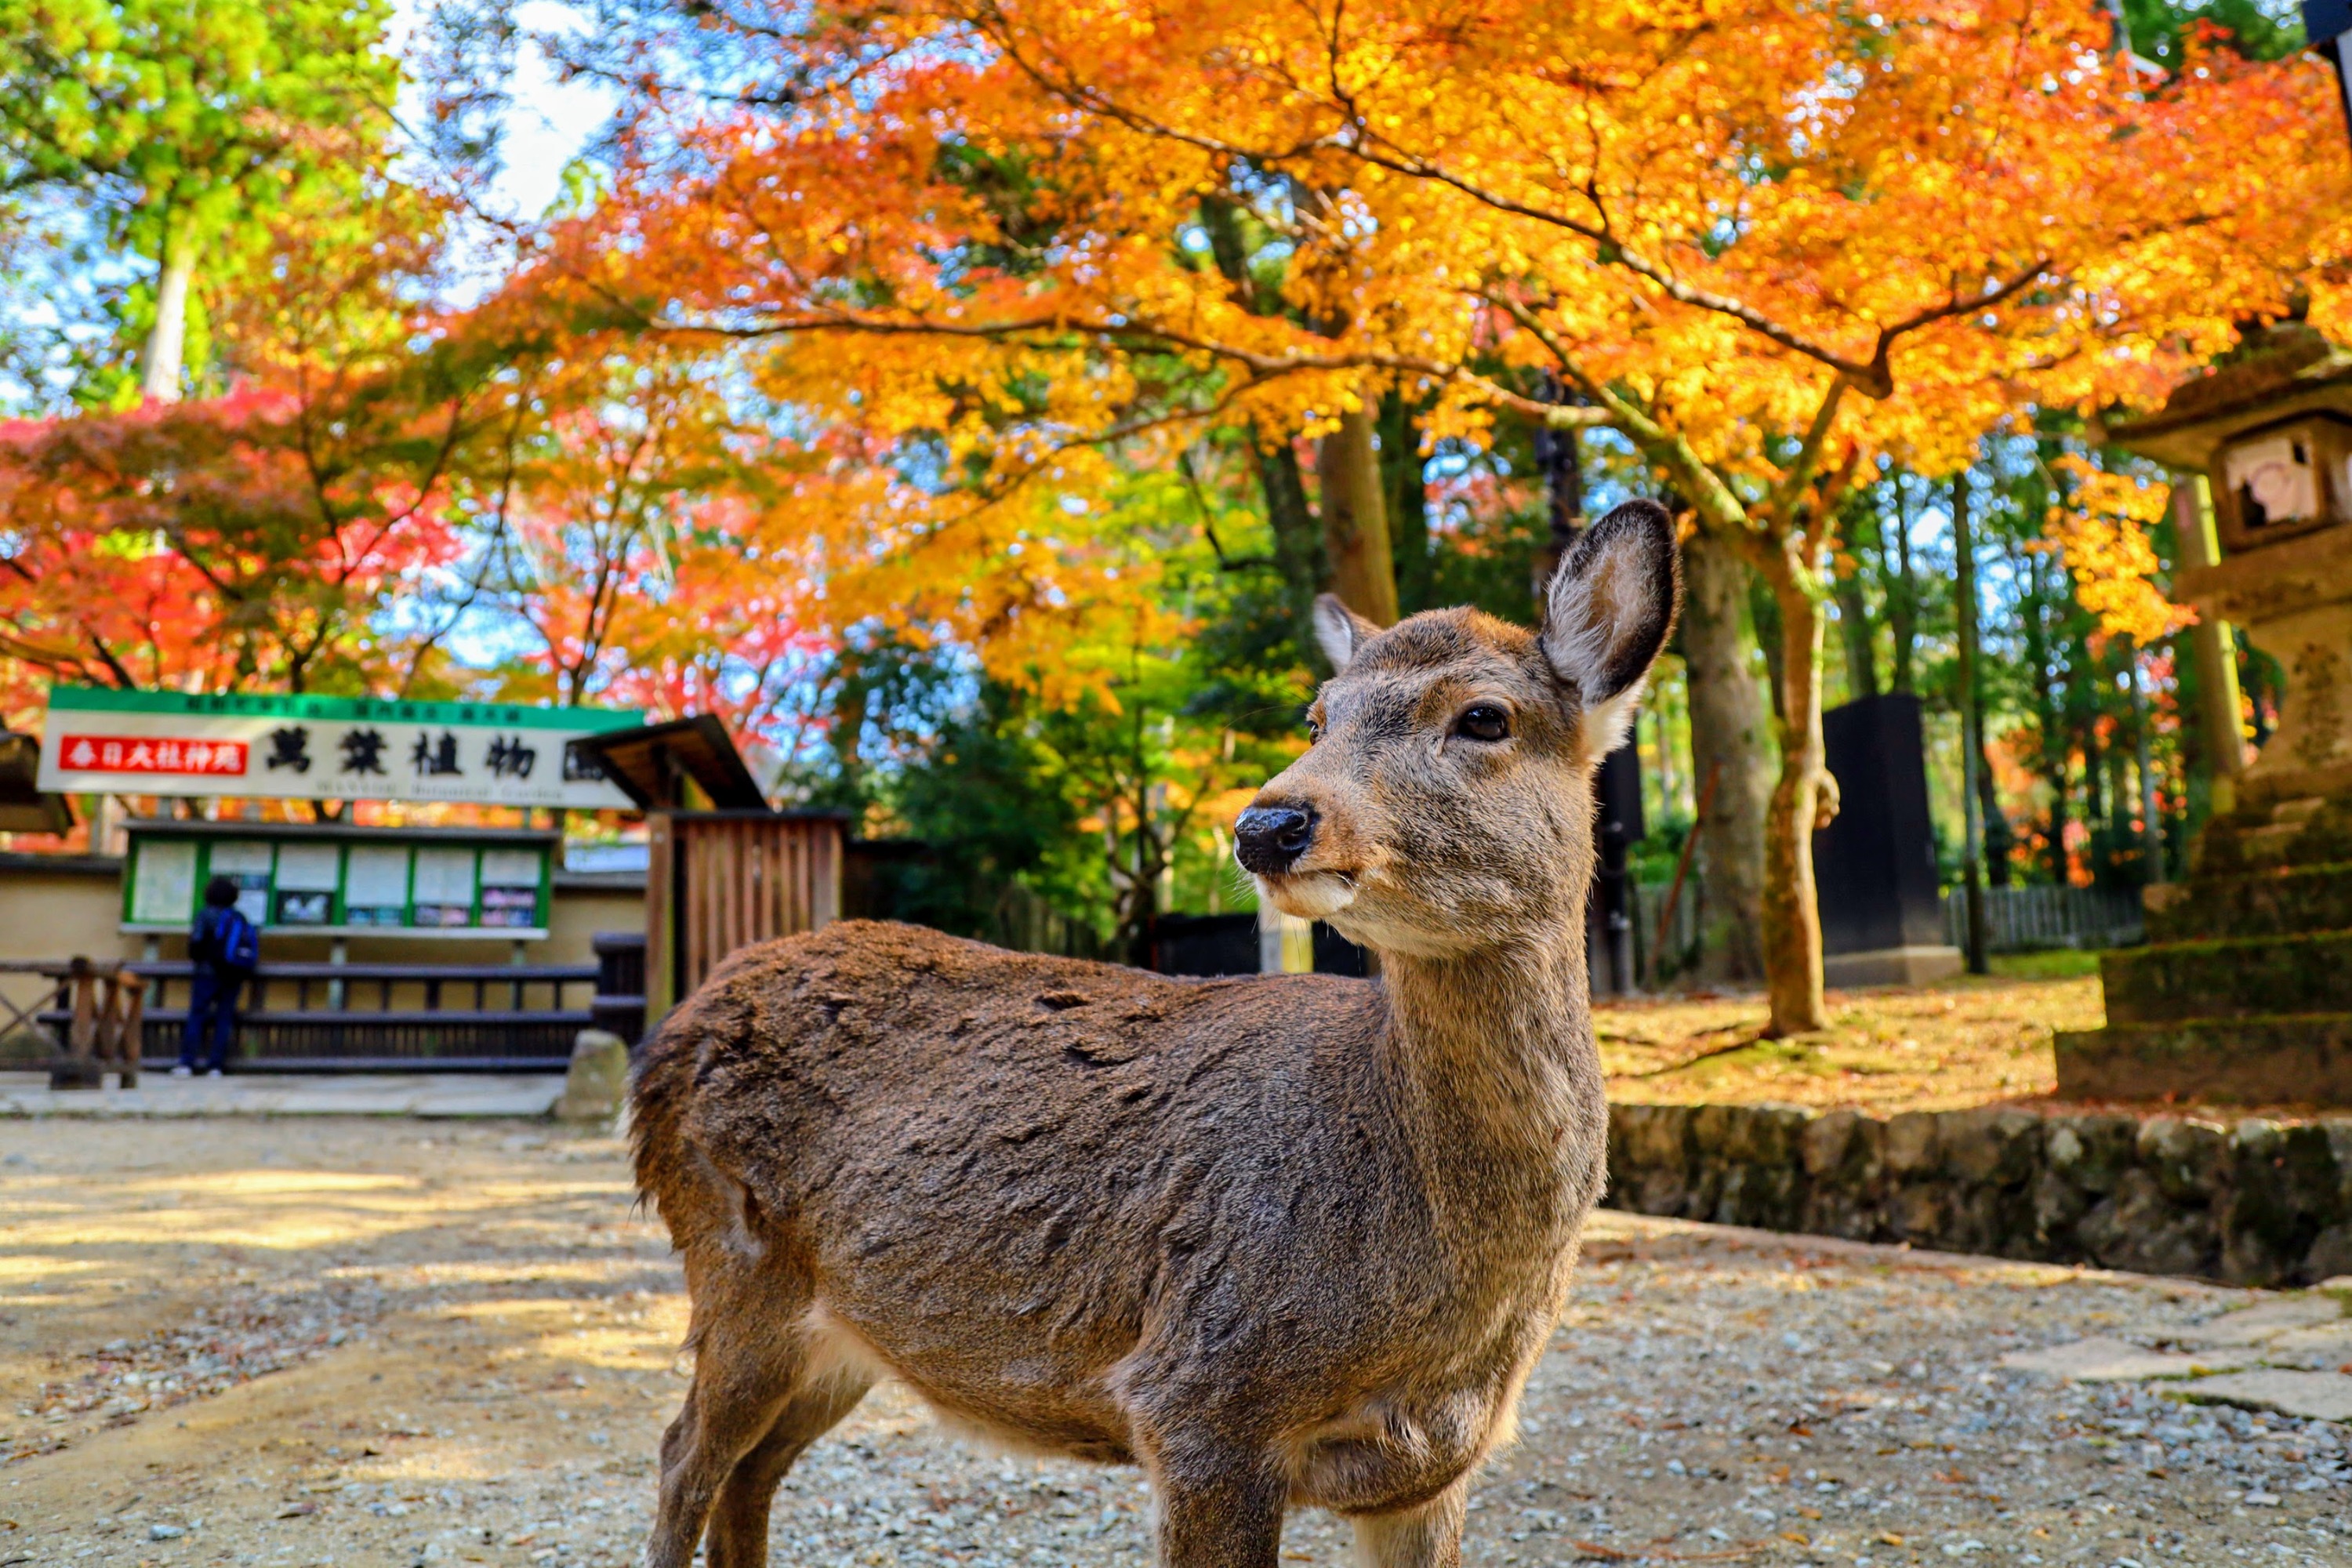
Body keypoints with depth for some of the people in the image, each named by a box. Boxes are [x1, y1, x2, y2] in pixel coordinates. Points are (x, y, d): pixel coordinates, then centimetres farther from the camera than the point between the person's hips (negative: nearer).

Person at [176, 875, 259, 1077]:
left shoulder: (206, 914, -3)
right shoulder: (241, 918, 10)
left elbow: (196, 941, -10)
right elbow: (255, 945, 9)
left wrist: (195, 958, 9)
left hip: (209, 972, -4)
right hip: (235, 977, 4)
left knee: (196, 1016, 1)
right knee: (224, 1019, 5)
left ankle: (187, 1063, -4)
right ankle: (215, 1066, 2)